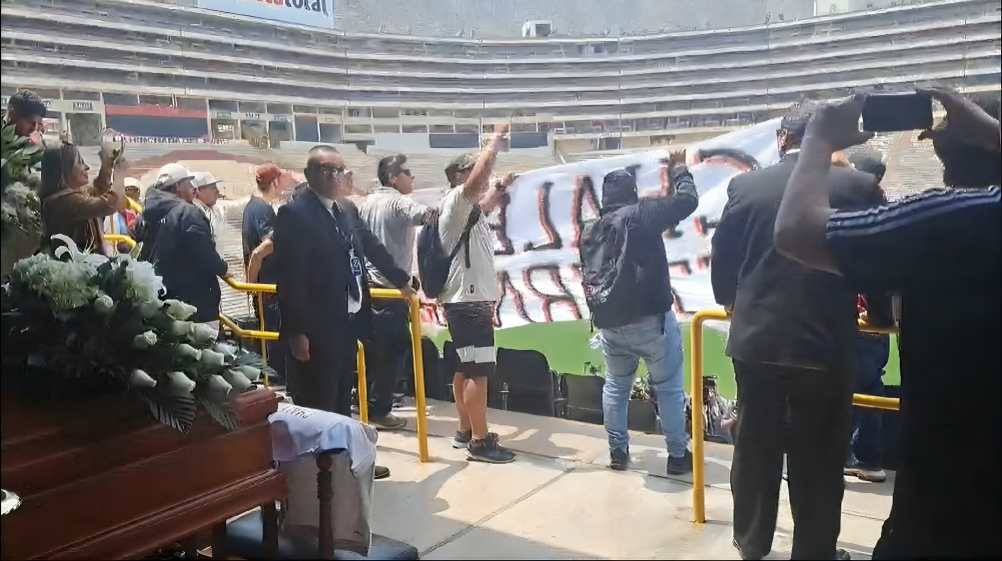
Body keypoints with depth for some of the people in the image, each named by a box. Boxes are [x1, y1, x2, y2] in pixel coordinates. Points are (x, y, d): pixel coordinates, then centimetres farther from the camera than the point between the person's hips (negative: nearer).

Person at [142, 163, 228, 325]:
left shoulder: (150, 212, 10)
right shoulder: (188, 213, -18)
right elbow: (207, 258, -19)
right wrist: (223, 268, 1)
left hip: (159, 297, 9)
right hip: (196, 302, -9)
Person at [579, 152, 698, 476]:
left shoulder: (590, 231, 11)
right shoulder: (639, 214, -7)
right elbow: (688, 200, -5)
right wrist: (679, 170, 10)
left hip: (609, 323, 6)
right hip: (650, 319, -5)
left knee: (616, 385, 20)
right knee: (669, 387, 7)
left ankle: (618, 452, 24)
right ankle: (678, 455, 12)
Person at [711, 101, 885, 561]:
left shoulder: (746, 185, -2)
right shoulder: (859, 186, -5)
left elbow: (722, 258, 4)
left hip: (756, 339, 2)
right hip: (827, 343, -1)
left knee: (755, 448, 16)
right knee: (819, 457, 12)